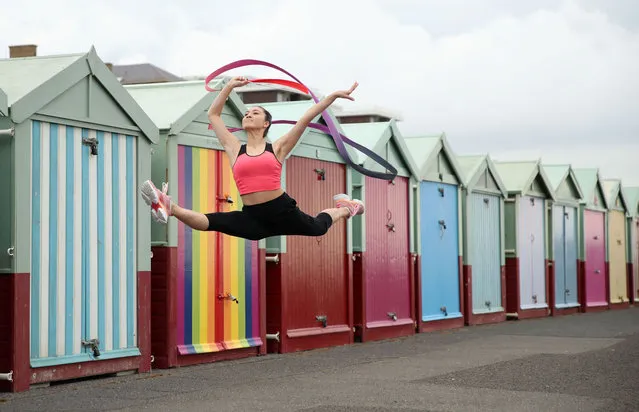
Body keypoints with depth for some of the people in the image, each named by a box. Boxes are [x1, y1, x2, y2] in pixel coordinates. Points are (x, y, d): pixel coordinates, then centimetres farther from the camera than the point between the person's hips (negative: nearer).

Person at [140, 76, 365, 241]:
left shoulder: (276, 148, 1)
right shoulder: (235, 150, 8)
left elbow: (306, 118, -2)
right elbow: (213, 115, 15)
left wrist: (334, 95, -4)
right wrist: (229, 86, 13)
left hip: (283, 211, 0)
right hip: (252, 218, 1)